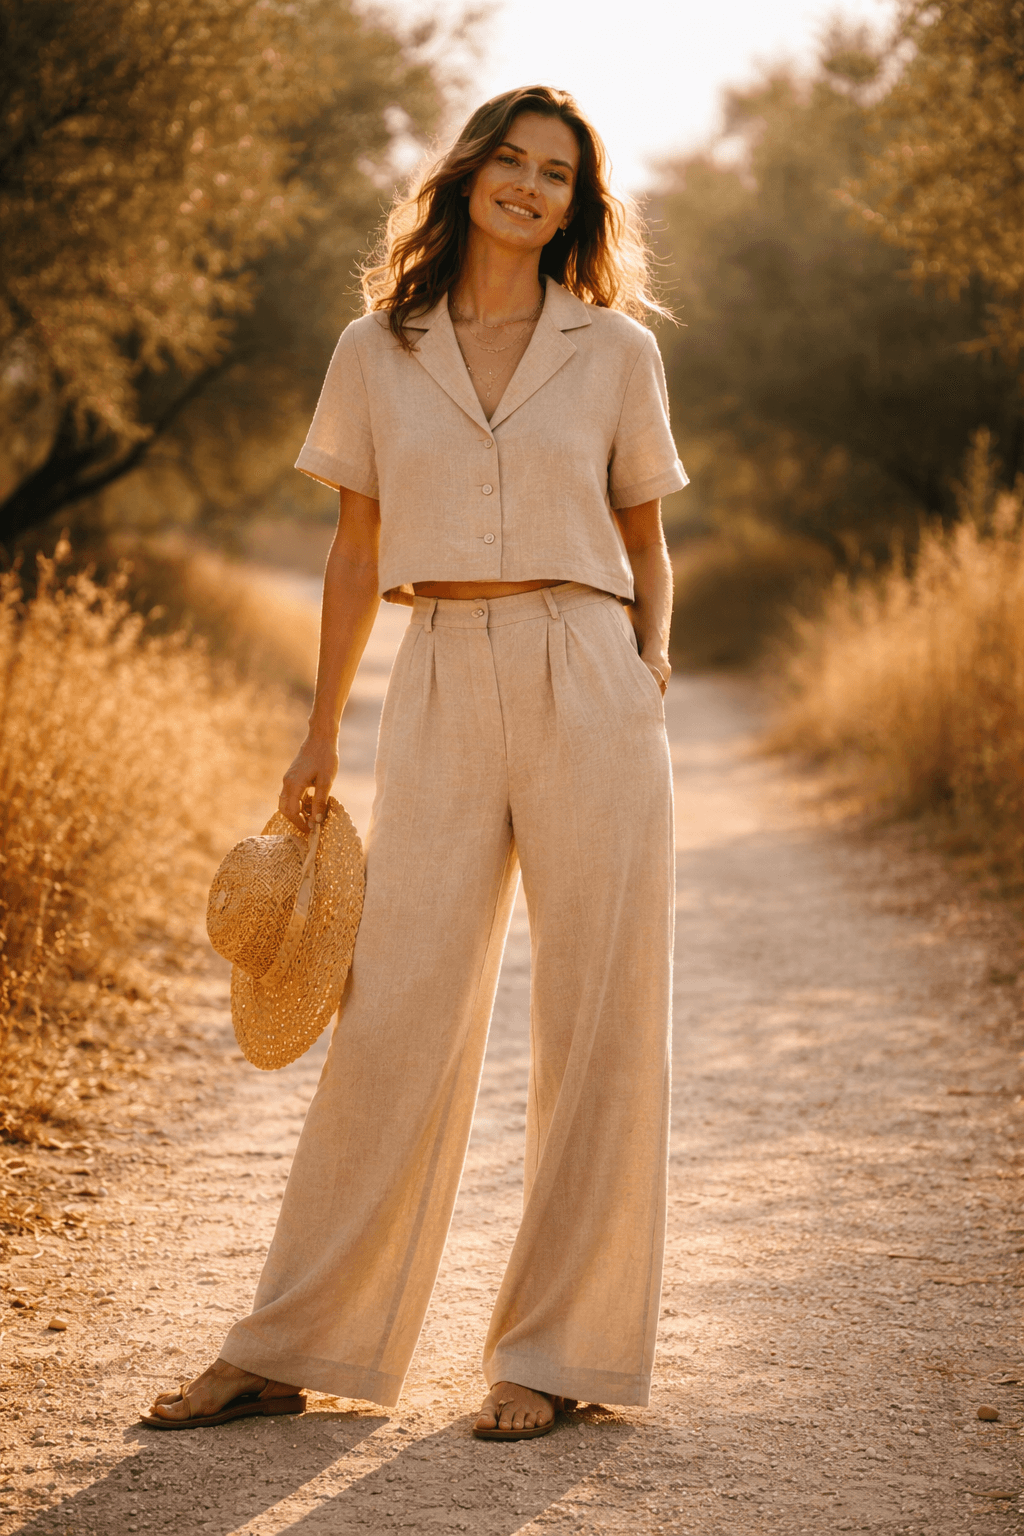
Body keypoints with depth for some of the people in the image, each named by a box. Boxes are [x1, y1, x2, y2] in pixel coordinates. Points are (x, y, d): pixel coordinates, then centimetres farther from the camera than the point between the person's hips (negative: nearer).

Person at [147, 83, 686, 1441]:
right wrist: (321, 735, 12)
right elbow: (357, 551, 14)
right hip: (442, 694, 0)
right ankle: (288, 1350, 9)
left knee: (598, 1023, -1)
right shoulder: (377, 352, 9)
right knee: (396, 1019, -2)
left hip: (587, 690, 0)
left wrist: (649, 668, 1)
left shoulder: (616, 350, 7)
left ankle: (553, 1353, 11)